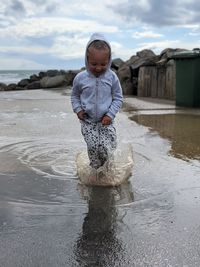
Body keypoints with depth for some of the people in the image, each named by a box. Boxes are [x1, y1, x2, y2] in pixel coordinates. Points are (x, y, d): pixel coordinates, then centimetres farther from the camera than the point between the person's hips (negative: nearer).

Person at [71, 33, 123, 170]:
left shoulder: (112, 77, -9)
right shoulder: (80, 78, -7)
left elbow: (118, 98, 1)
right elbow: (75, 95, 10)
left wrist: (110, 114, -10)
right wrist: (78, 109, -5)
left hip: (106, 121, 0)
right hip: (88, 122, 0)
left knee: (107, 149, -5)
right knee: (93, 148, -4)